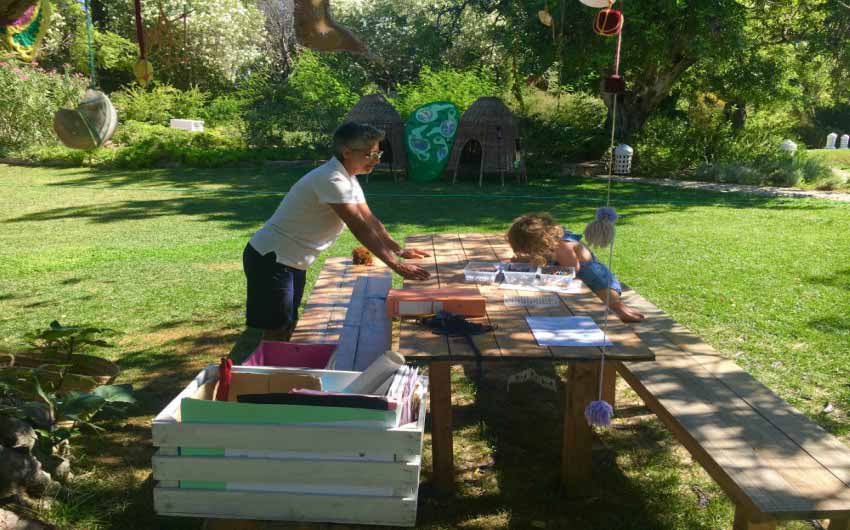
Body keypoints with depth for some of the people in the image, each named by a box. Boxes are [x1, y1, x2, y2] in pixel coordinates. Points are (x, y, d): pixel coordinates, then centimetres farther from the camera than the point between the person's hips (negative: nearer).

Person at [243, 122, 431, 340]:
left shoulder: (348, 179, 5)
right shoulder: (332, 180, -25)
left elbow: (370, 220, 11)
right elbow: (360, 228, -29)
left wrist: (400, 251, 5)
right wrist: (397, 266, -27)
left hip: (292, 262, 10)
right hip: (271, 258, -10)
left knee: (288, 325, 17)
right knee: (277, 331, -2)